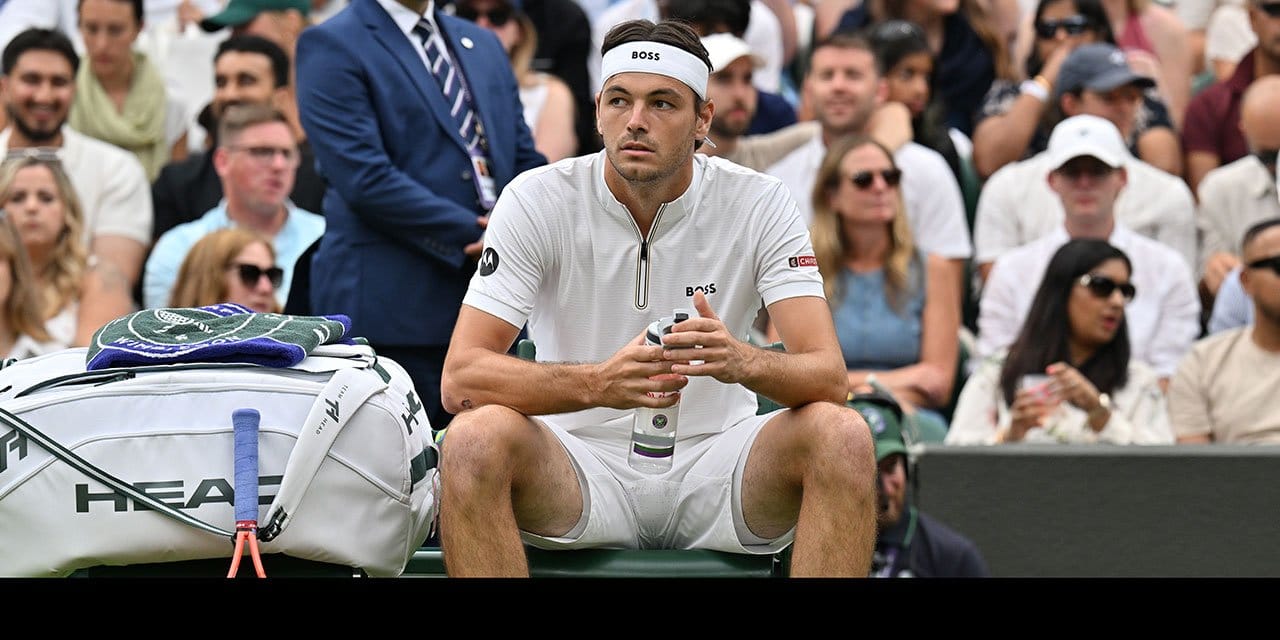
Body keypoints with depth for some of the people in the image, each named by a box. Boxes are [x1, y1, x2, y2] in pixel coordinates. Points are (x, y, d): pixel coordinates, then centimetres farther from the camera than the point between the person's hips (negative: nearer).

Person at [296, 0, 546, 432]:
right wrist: (475, 234, -15)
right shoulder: (332, 46, -2)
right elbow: (365, 178, -13)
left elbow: (527, 164, 19)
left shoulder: (484, 46, 21)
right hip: (391, 309, -6)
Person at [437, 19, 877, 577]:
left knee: (841, 436, -27)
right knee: (476, 438, -32)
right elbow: (460, 378, -16)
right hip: (580, 469, -1)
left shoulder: (758, 204, -5)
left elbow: (828, 377, -13)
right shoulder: (539, 200, -7)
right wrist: (598, 383, -35)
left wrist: (743, 363, -38)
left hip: (712, 467, 1)